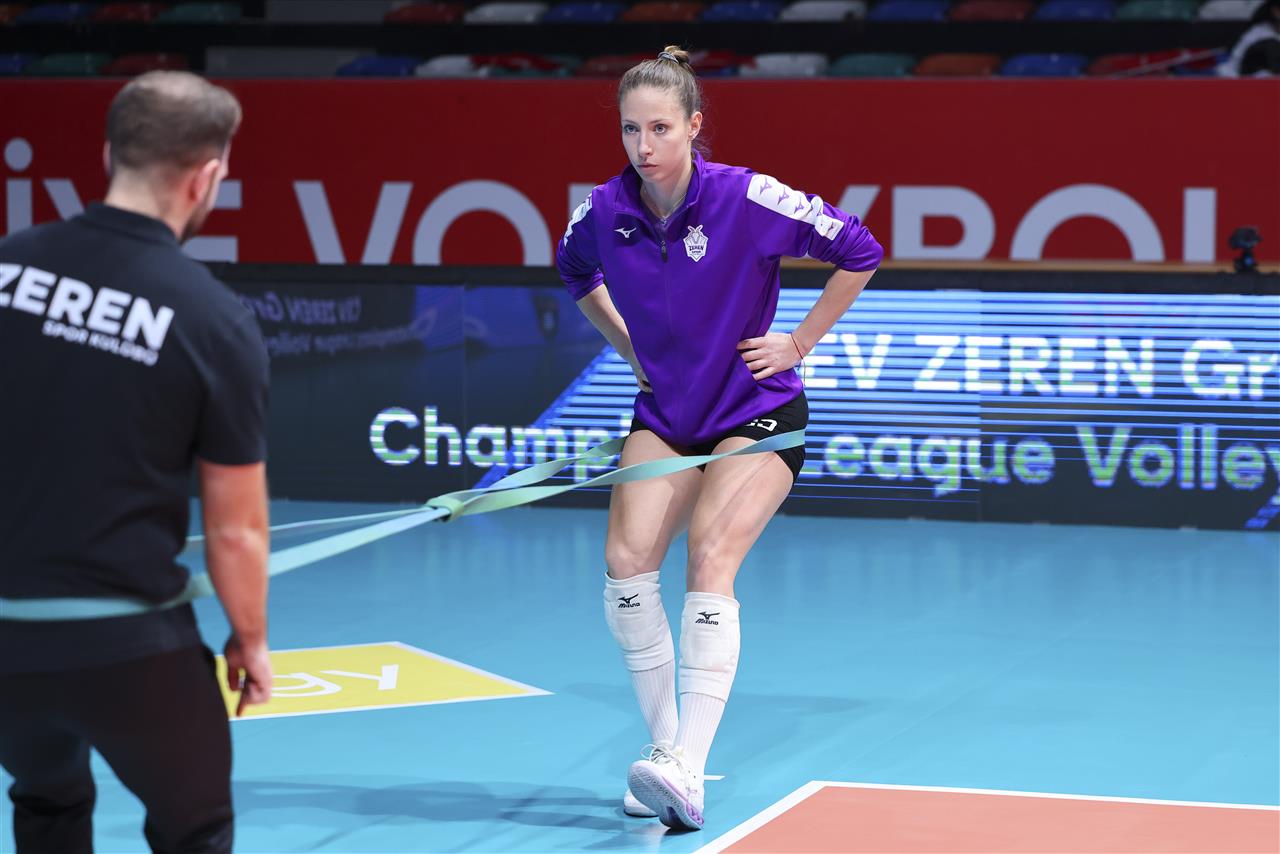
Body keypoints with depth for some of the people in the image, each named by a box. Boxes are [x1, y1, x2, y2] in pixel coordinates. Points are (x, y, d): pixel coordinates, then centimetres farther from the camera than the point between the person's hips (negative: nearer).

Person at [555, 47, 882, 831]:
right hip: (665, 413, 5)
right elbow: (576, 272, 19)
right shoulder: (604, 212, -7)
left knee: (710, 563, -21)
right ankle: (664, 747, 5)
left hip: (757, 413, -4)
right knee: (626, 564, -12)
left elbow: (860, 253, -10)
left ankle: (687, 775, -27)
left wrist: (800, 343, -8)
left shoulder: (747, 199, -20)